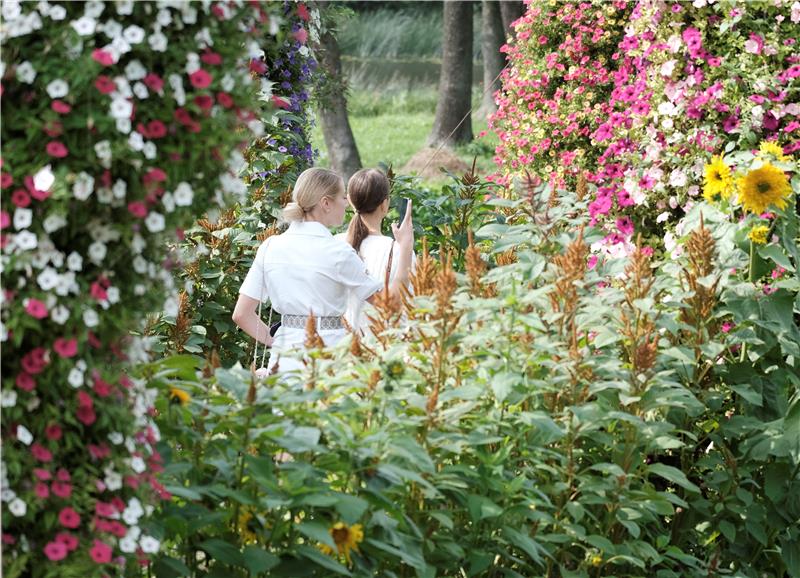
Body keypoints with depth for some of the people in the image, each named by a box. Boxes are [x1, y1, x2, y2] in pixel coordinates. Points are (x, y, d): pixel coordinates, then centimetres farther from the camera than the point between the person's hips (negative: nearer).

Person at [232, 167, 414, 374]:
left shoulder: (270, 246, 4)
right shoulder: (337, 252, -10)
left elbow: (241, 315, 3)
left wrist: (274, 341, 12)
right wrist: (405, 248, 1)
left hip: (284, 356, 5)